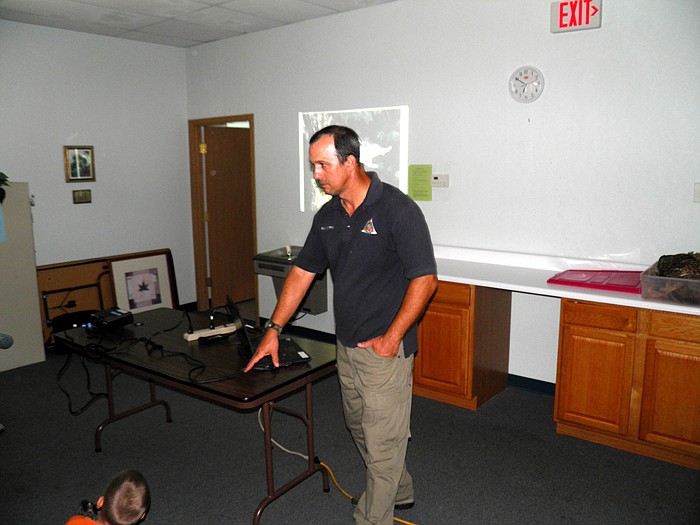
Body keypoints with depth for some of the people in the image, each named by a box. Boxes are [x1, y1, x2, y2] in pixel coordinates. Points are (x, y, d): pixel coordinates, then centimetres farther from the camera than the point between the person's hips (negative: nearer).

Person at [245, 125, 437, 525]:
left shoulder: (397, 209, -17)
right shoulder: (328, 216, 5)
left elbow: (425, 279, -17)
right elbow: (302, 272, 10)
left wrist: (391, 337, -17)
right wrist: (274, 330, 8)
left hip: (385, 349, -8)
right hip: (347, 346, 8)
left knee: (382, 441, 5)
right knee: (361, 428, 23)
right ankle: (399, 492, 46)